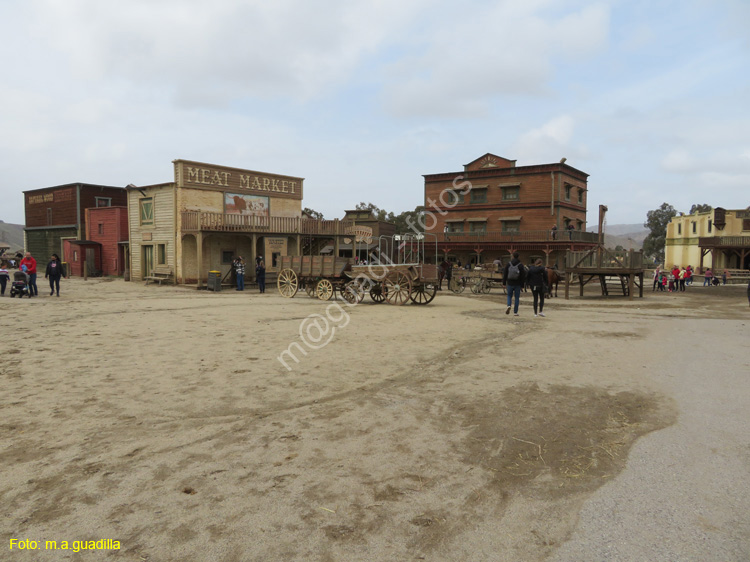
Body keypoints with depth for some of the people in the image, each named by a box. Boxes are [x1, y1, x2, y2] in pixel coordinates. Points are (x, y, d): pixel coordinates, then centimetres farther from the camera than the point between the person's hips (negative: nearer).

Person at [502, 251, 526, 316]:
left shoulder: (508, 264, -1)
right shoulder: (521, 265, -5)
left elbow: (504, 274, 0)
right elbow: (523, 276, -5)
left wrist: (504, 283, 6)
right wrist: (522, 284, 2)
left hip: (510, 283, 1)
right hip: (517, 284, -1)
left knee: (509, 296, 16)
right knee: (517, 297, 8)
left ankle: (509, 305, -12)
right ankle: (515, 312, 7)